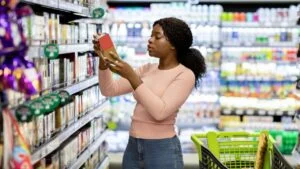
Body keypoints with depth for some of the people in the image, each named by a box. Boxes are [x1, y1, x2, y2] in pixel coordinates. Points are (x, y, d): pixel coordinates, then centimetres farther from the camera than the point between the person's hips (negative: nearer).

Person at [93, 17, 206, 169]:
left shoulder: (185, 75, -10)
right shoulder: (147, 69, 9)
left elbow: (160, 111, -22)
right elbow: (109, 90, 6)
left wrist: (131, 76, -24)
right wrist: (103, 60, -9)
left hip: (162, 149, -6)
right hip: (133, 146, 6)